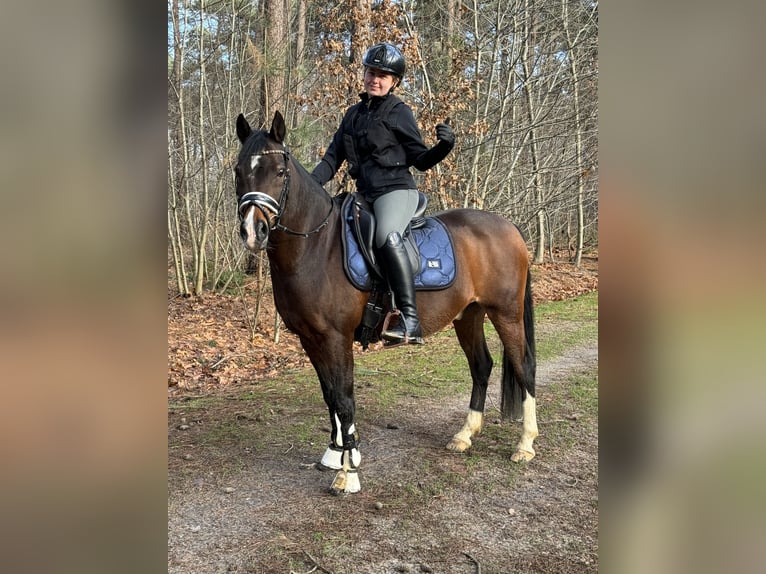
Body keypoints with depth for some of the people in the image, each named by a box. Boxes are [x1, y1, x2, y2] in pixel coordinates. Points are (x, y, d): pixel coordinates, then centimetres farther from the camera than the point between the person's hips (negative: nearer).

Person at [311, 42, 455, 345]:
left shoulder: (399, 113, 1)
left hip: (396, 190, -8)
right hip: (366, 195, 8)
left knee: (387, 236, -35)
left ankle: (410, 320, -38)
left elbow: (421, 160, 0)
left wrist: (443, 146, -20)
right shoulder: (354, 113, 19)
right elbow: (333, 157, 18)